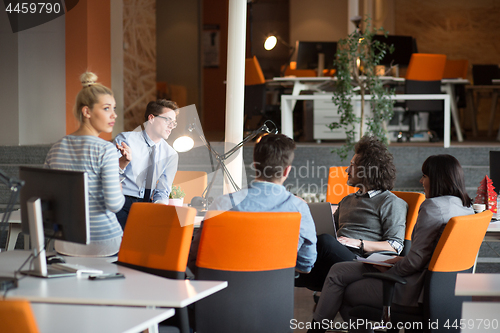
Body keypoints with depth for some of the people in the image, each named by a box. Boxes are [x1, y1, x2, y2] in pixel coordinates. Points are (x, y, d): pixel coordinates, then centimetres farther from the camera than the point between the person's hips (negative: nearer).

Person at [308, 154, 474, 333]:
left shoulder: (432, 206, -20)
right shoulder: (466, 207, 10)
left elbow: (416, 261, -21)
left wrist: (390, 270, -4)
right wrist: (402, 260, 13)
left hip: (415, 289, -10)